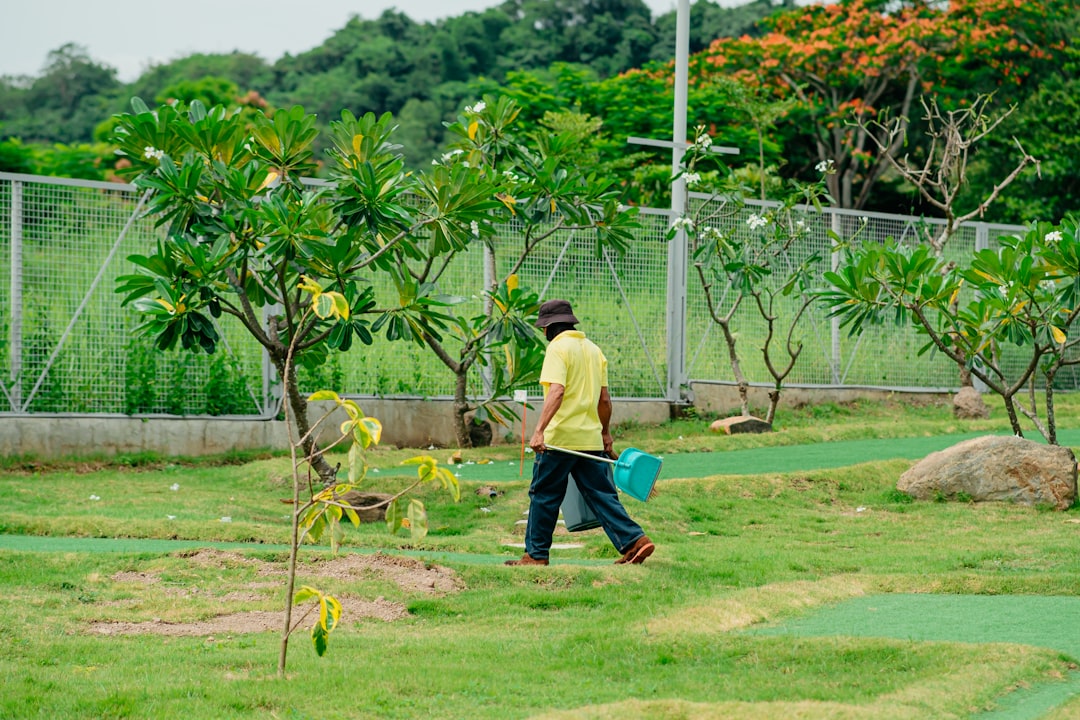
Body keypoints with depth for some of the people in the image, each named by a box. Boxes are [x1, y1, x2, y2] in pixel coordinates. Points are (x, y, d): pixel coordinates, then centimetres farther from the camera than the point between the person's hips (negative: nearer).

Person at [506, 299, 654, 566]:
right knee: (602, 494, 6)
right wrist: (605, 433, 27)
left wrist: (539, 430, -29)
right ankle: (634, 540, -7)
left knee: (544, 495, 4)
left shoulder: (558, 347, -8)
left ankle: (536, 554, 9)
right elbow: (604, 399, 16)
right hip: (591, 438, 7)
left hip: (560, 437, -7)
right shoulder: (593, 349, 15)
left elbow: (556, 393, -22)